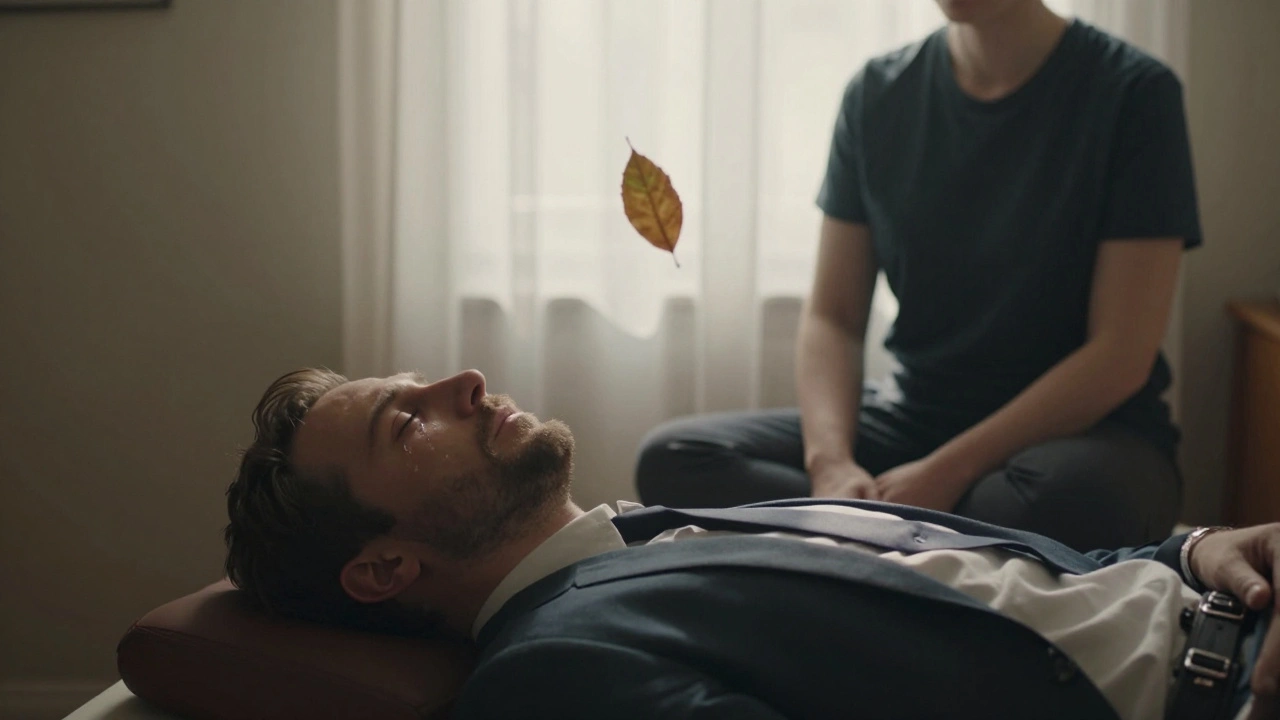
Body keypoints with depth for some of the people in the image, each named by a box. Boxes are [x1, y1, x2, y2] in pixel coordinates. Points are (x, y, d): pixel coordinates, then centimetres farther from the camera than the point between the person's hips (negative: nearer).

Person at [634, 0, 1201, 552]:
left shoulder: (1132, 95, -9)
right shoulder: (878, 94, 4)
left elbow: (1121, 355, -13)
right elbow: (832, 316, 2)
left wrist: (946, 472, -20)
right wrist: (831, 462, -18)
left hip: (1086, 428, -4)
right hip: (915, 416, 5)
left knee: (1064, 493, -41)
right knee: (673, 457, -17)